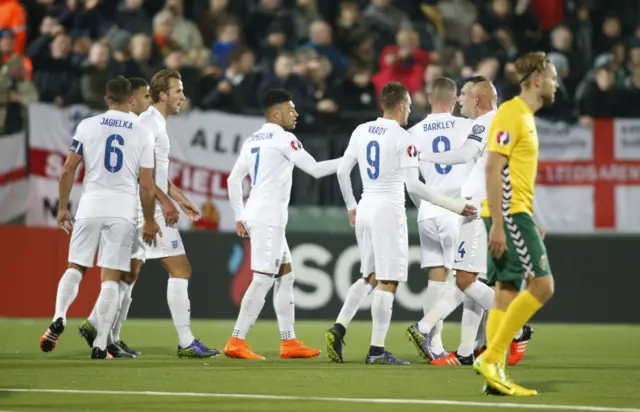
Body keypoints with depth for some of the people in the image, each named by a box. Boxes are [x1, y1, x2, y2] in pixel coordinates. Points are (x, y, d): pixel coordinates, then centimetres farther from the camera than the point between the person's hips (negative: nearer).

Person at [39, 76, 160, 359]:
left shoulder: (88, 126, 3)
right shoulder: (143, 134, 1)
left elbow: (68, 170, 1)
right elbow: (147, 186, 0)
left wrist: (62, 208, 11)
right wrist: (149, 221, 11)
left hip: (91, 207, 1)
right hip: (124, 209, -1)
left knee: (76, 267, 14)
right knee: (111, 277, 2)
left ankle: (59, 317, -10)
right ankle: (100, 345, -2)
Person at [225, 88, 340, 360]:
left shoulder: (252, 141, 16)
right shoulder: (283, 138, -8)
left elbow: (233, 179, 18)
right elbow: (315, 169, -9)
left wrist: (239, 217, 20)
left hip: (255, 216, 9)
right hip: (268, 218, -9)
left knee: (286, 277, 14)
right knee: (262, 280, -9)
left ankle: (289, 343, 14)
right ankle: (236, 343, -12)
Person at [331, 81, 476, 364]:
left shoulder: (362, 131, 9)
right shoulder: (402, 138, -10)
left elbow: (342, 172, 12)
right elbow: (413, 186, -14)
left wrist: (351, 206, 25)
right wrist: (455, 206, -11)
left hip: (365, 210, 7)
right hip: (389, 211, -7)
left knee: (370, 277, 17)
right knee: (388, 282, -2)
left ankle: (339, 330, 3)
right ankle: (377, 350, -3)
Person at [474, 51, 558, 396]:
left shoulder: (525, 117, 20)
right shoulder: (511, 114, -10)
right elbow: (493, 169, -17)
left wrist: (529, 224, 23)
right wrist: (498, 223, -22)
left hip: (515, 214, 10)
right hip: (508, 213, -10)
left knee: (508, 293, 6)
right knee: (542, 284, -13)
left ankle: (495, 374, 3)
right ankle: (491, 358, -13)